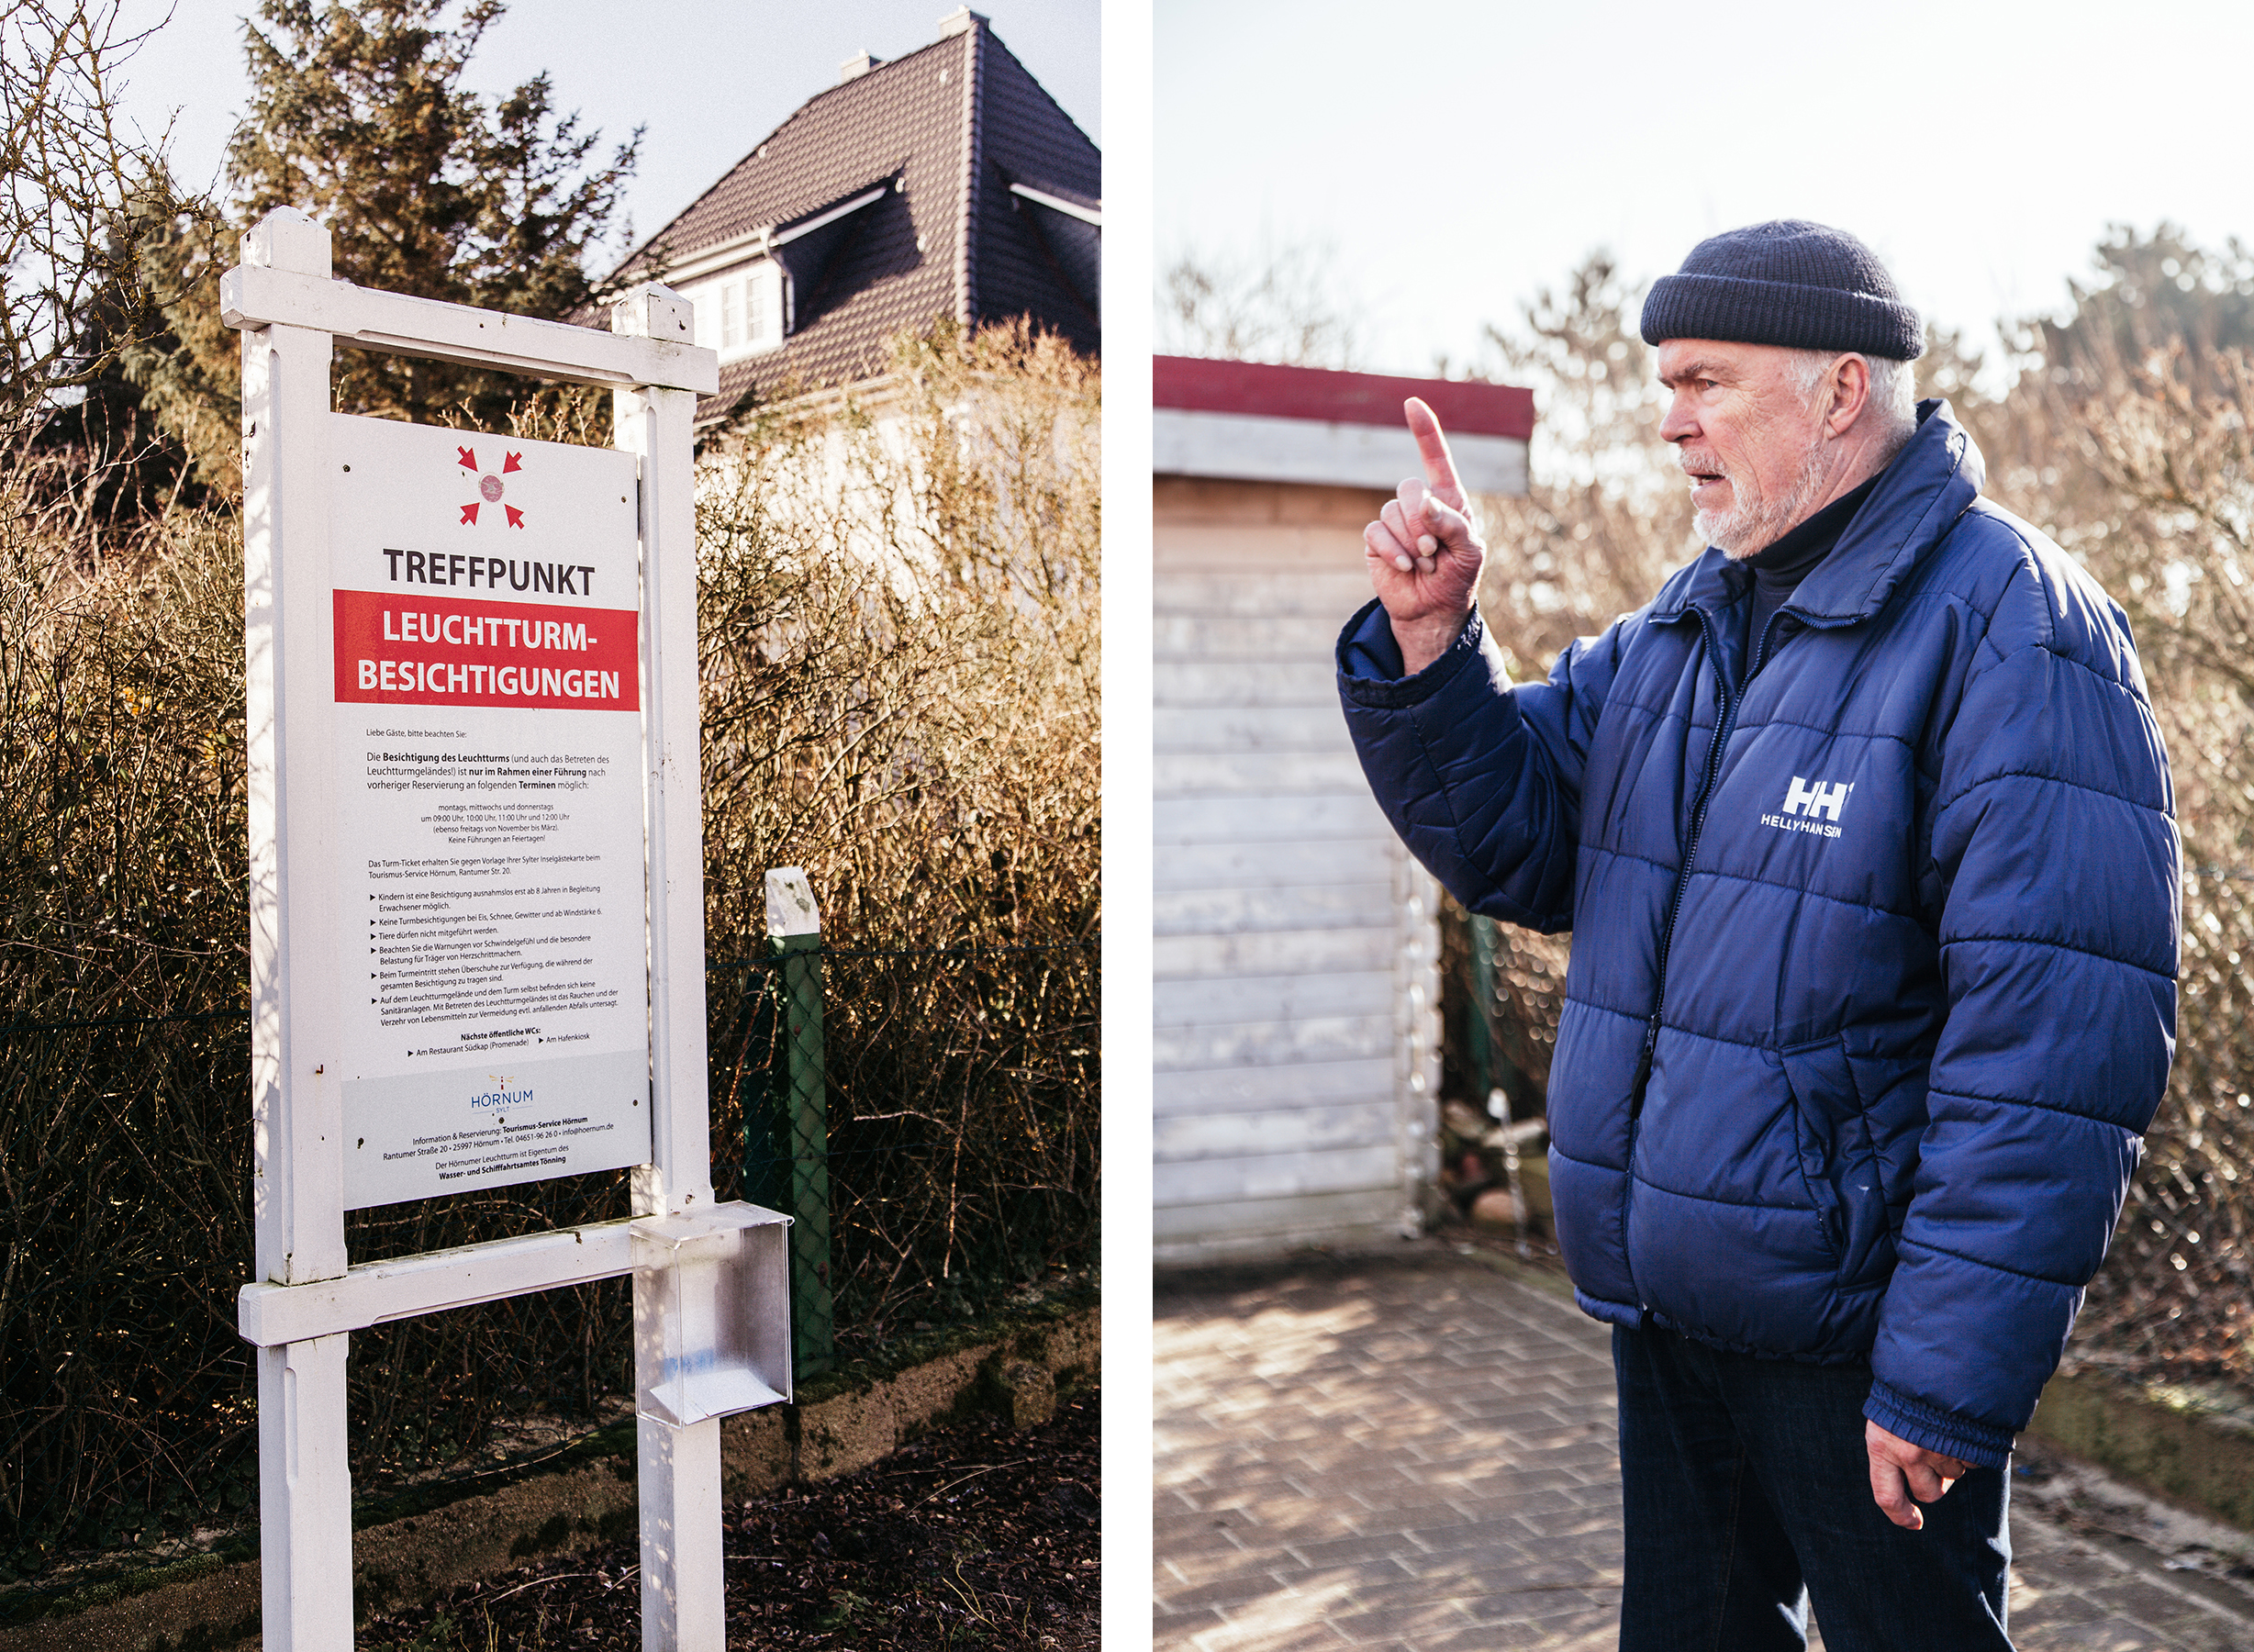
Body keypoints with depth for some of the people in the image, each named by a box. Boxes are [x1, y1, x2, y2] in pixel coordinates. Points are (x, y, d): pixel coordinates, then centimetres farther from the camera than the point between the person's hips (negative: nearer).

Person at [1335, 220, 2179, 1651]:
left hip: (1854, 1339, -7)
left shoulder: (2010, 626, -17)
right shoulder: (1685, 625, 8)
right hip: (1666, 1310, 7)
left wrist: (1949, 1378, -23)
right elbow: (1519, 846, 7)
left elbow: (2060, 1044, -22)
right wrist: (1429, 640, -7)